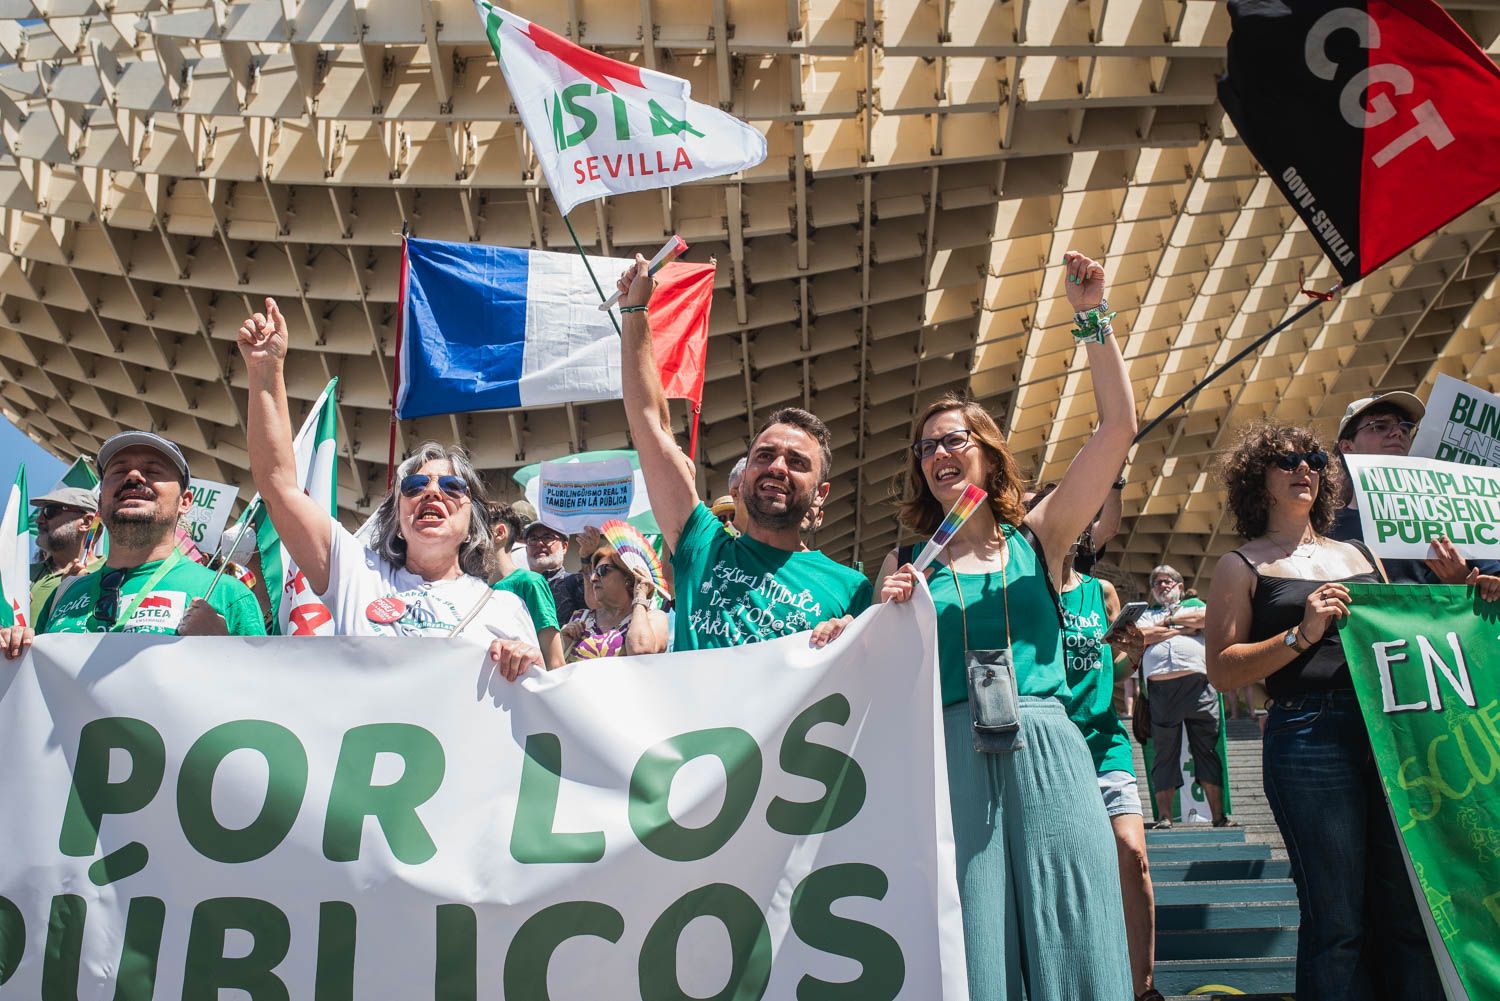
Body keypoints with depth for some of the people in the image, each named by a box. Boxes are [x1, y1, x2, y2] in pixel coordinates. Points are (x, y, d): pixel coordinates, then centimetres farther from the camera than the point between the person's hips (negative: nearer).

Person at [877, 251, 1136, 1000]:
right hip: (950, 755, 0)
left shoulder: (1038, 538, 11)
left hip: (1045, 750, 0)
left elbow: (1118, 428, 4)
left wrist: (1092, 319, 0)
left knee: (1065, 940, -1)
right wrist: (889, 615, -10)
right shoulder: (904, 564, 12)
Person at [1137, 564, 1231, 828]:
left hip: (1198, 684, 0)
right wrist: (1183, 629, 5)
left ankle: (1219, 815, -1)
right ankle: (1164, 817, -4)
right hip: (1160, 687, 0)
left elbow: (1208, 619, 3)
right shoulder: (1146, 613, 26)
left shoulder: (1193, 604, 26)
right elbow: (1142, 635, 5)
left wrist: (1169, 619, 8)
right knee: (1165, 754, -2)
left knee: (1207, 750, -1)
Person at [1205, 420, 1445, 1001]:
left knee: (1411, 909, 4)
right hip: (1308, 739, -5)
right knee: (1338, 920, -5)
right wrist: (1303, 634, -13)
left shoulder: (1359, 555, 20)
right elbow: (1222, 670, -2)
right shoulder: (1243, 567, 5)